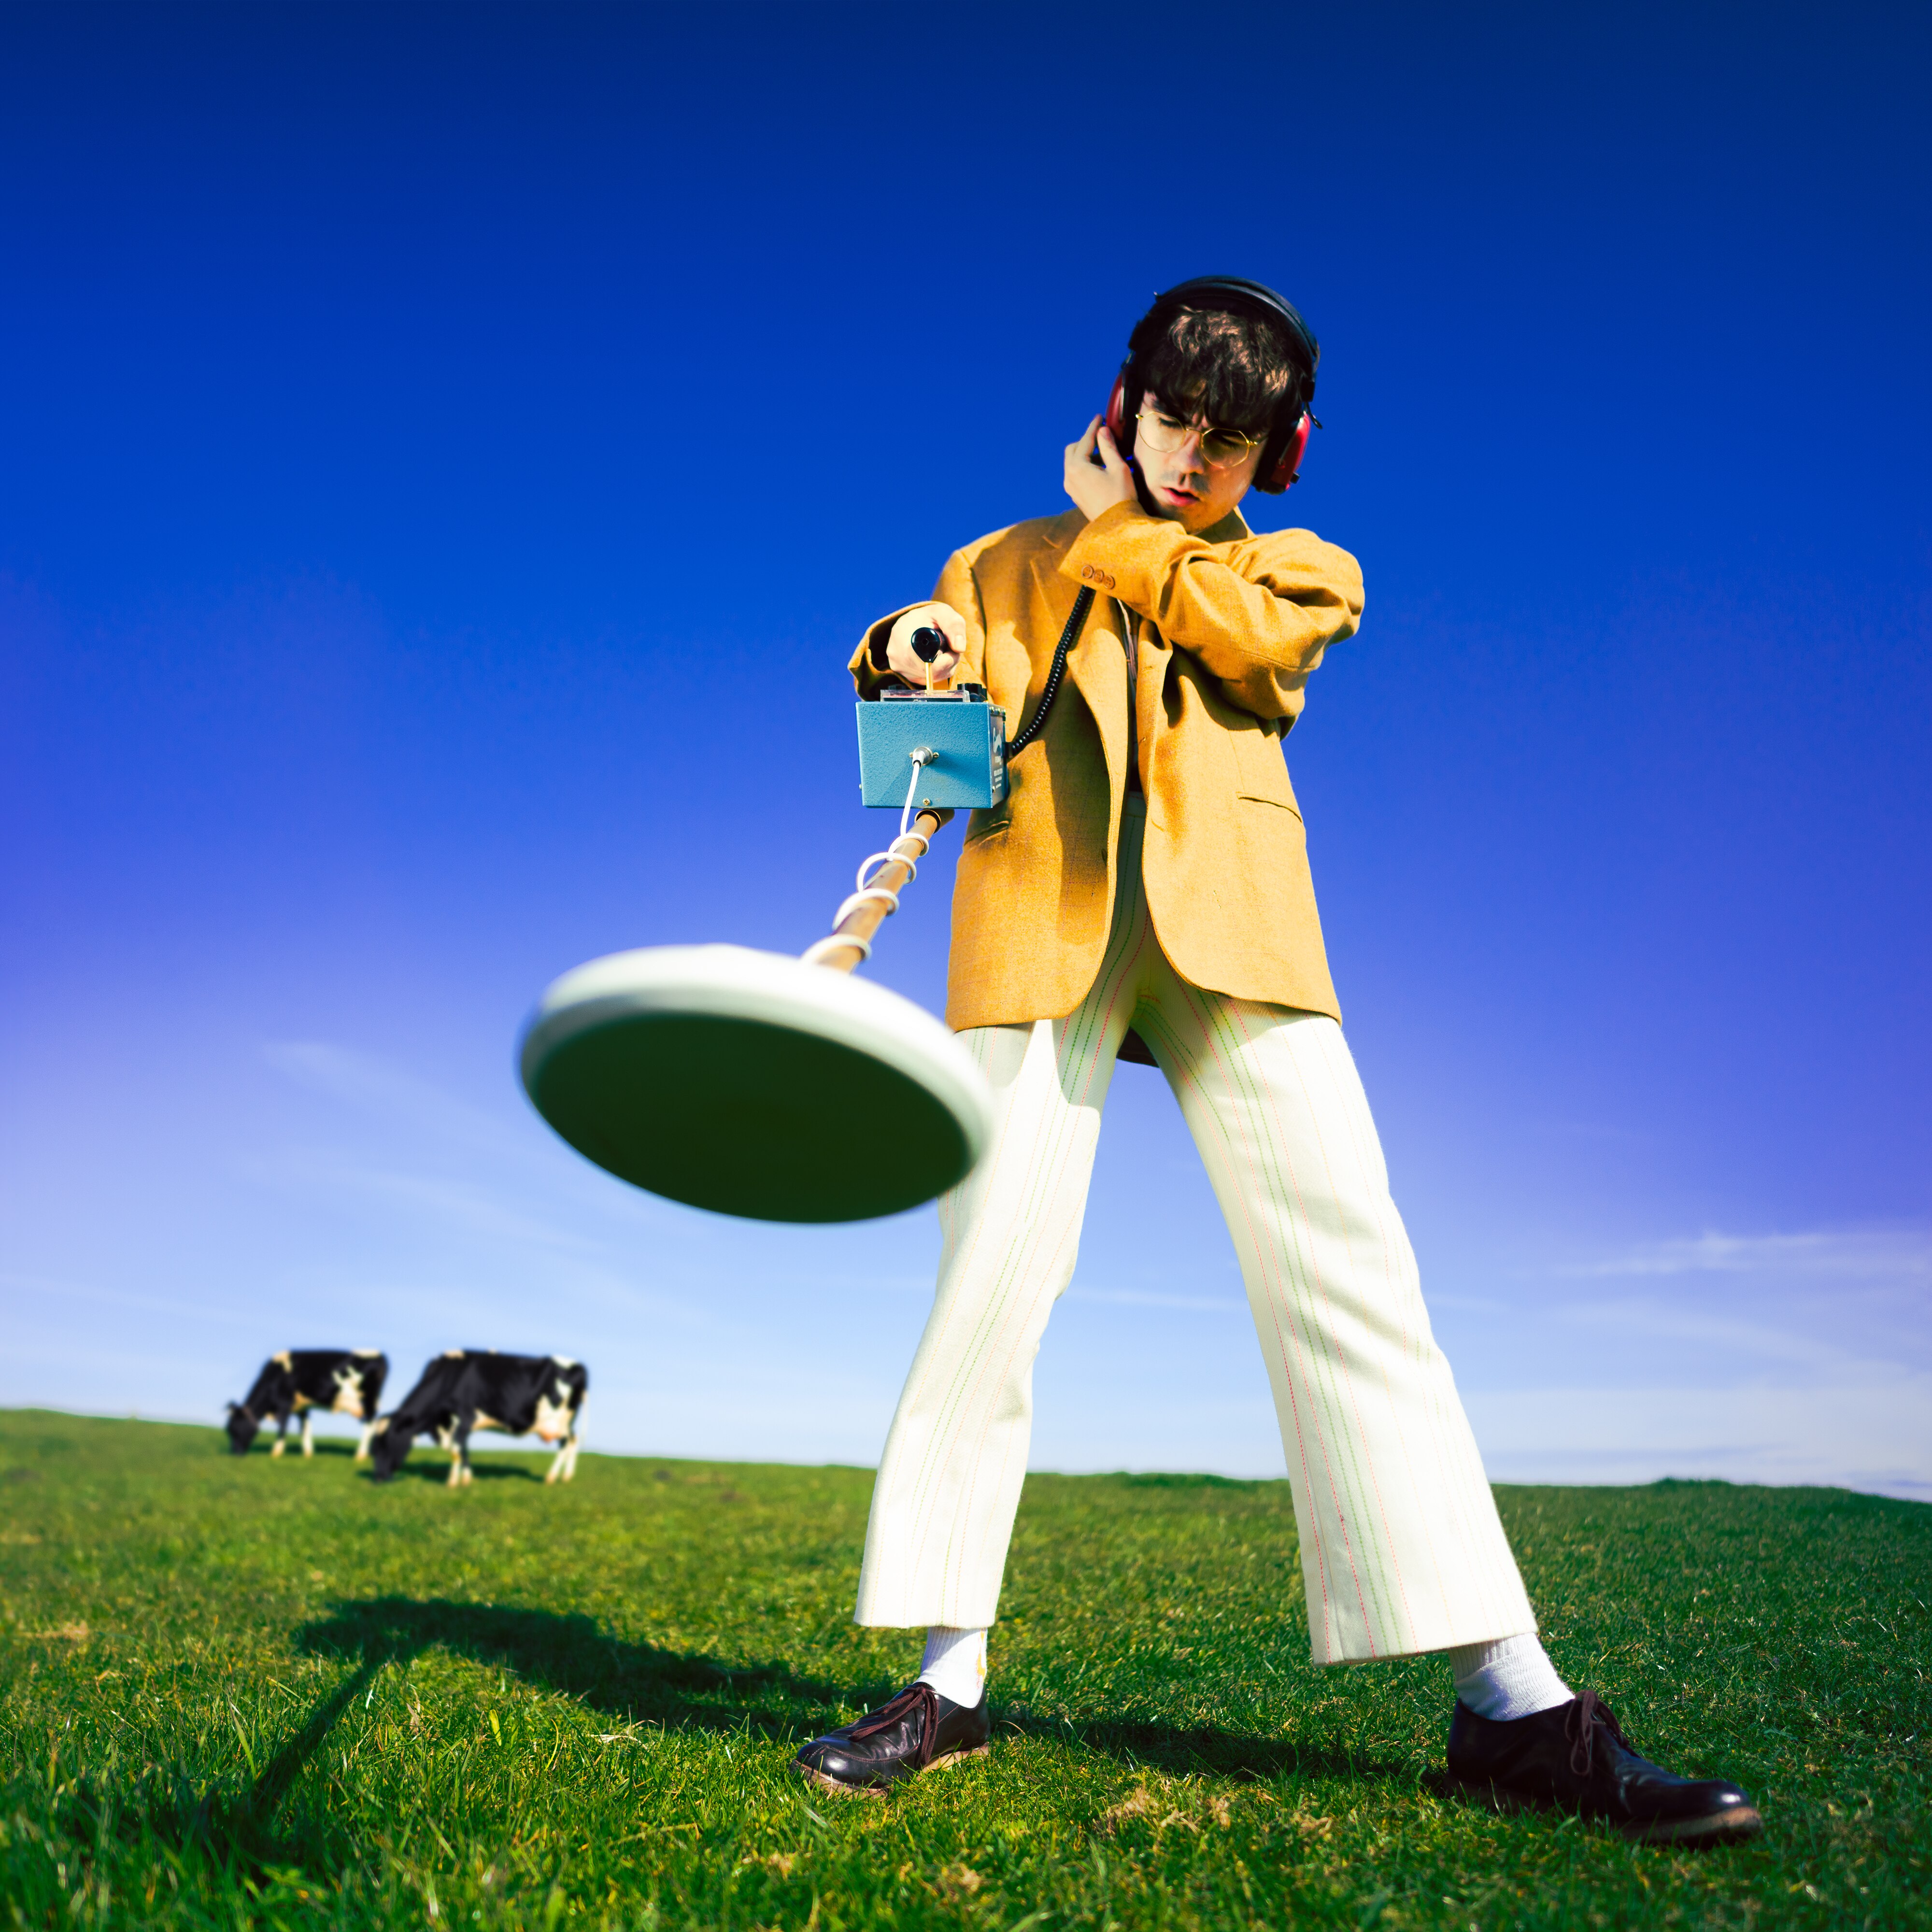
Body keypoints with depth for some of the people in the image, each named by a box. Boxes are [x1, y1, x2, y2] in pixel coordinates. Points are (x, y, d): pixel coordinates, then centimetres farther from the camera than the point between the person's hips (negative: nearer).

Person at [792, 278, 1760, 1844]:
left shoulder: (1306, 569, 24)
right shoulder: (1013, 562, 27)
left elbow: (1231, 617, 1)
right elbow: (942, 709, 14)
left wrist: (1113, 528, 16)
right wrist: (910, 650, -9)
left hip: (1230, 923, 0)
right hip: (1043, 918, 1)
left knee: (1348, 1271, -9)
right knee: (991, 1278, -9)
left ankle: (1512, 1699, -3)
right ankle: (949, 1680, 3)